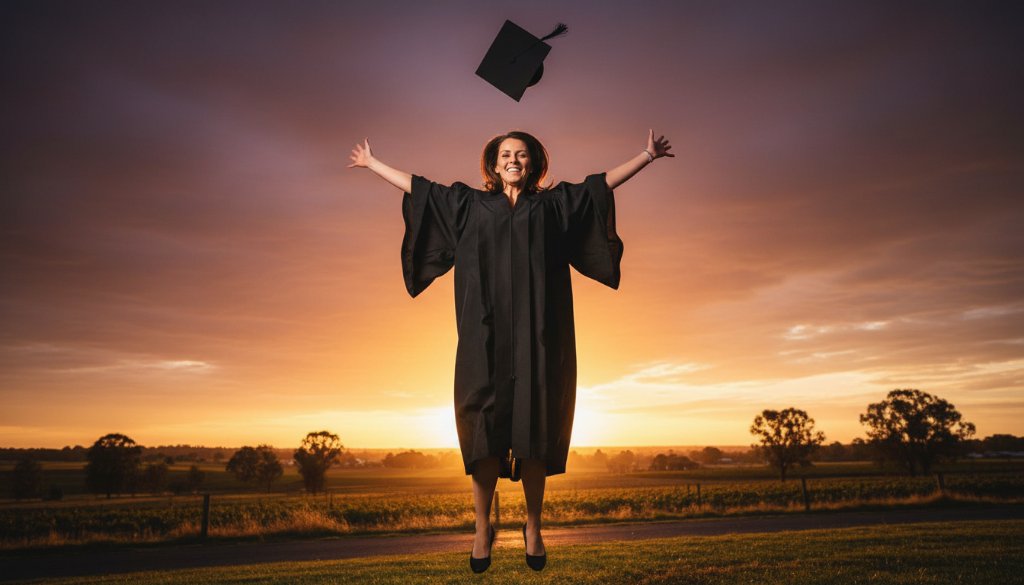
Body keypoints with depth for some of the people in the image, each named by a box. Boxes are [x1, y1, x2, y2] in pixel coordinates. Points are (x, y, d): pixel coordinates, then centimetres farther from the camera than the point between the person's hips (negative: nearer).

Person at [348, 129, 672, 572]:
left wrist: (646, 155, 17)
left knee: (535, 427, 0)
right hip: (485, 336, 0)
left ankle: (533, 527, 12)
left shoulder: (553, 203, 16)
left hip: (537, 335, 0)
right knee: (483, 425, -4)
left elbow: (604, 182, 20)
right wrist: (372, 163, 28)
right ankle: (483, 528, 7)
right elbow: (418, 186, 23)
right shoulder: (469, 204, 17)